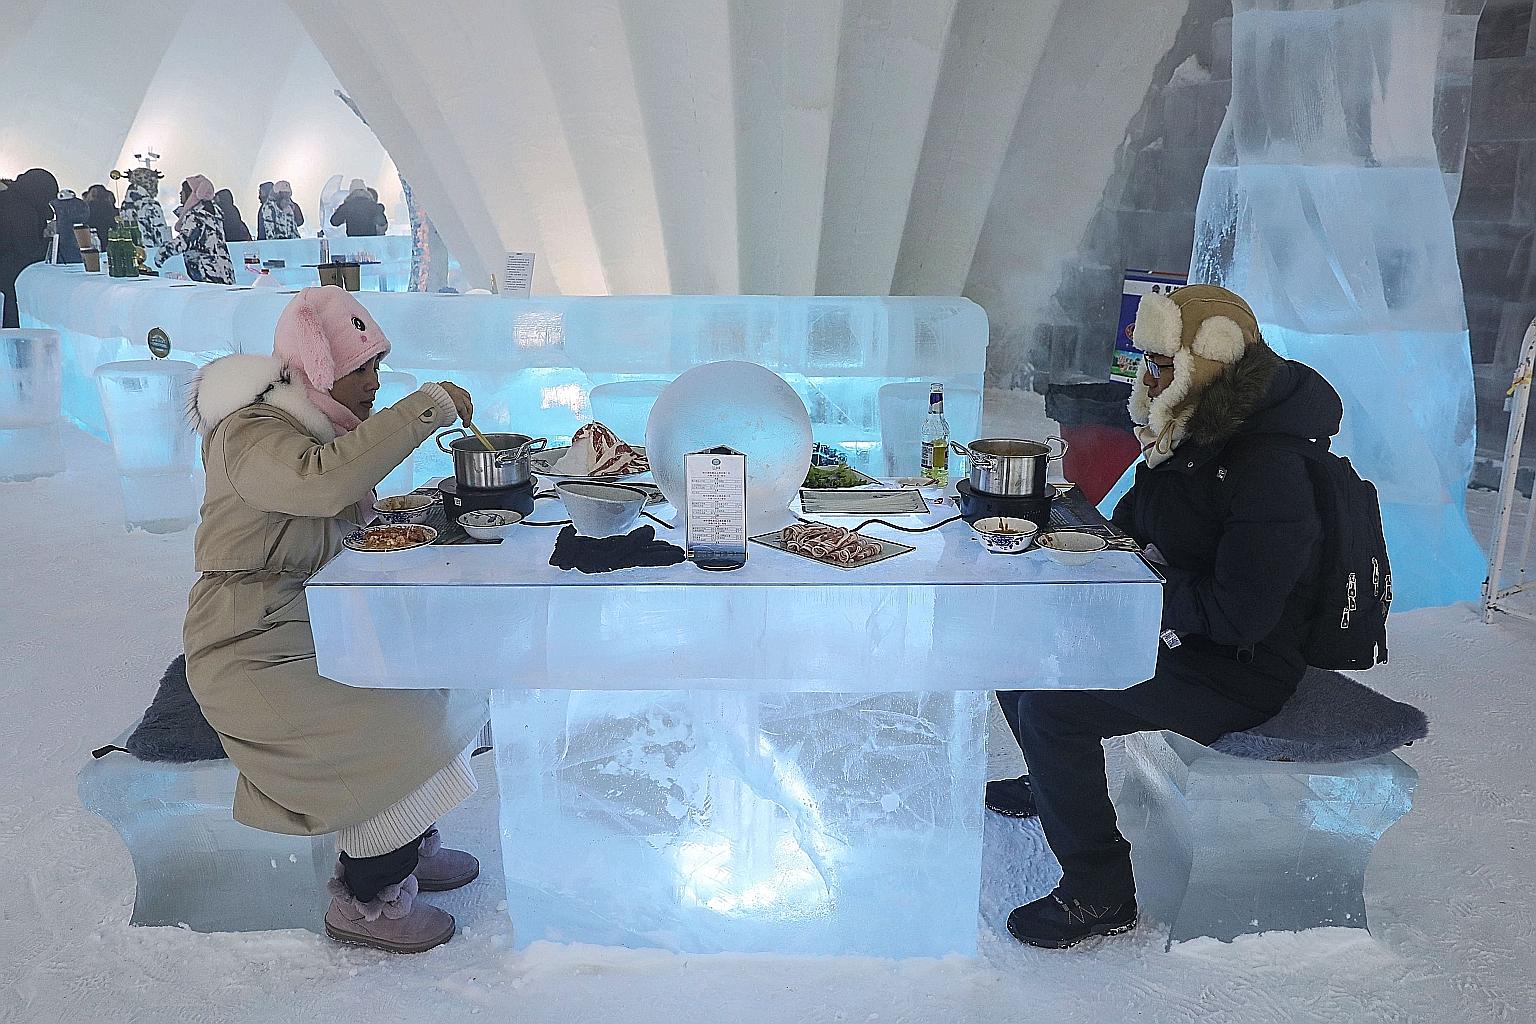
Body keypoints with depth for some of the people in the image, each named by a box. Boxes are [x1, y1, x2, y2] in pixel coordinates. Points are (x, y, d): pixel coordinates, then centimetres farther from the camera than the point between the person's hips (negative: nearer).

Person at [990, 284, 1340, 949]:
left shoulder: (1270, 473, -27)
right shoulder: (1189, 436, 4)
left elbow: (1239, 614, -29)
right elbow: (1131, 523, 18)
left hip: (1237, 671, -10)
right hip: (1171, 629, 10)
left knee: (1050, 706, -25)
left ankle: (1100, 896, -9)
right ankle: (1053, 782, 34)